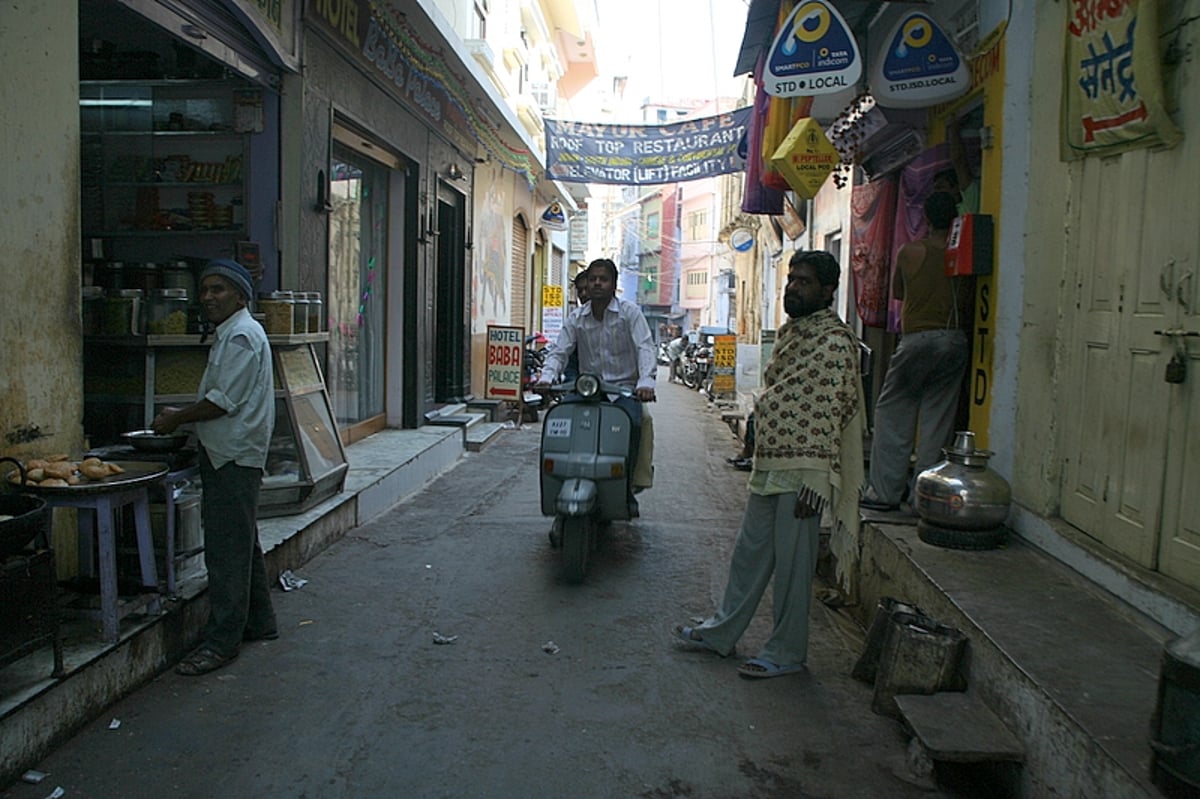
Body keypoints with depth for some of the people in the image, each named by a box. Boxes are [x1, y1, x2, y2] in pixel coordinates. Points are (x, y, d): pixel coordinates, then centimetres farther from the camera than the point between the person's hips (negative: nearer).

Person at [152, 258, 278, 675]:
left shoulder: (241, 335, -14)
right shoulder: (232, 333, 18)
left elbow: (224, 401, -19)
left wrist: (176, 419, -8)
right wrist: (181, 416, 11)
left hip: (233, 457, -11)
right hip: (229, 453, 11)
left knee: (227, 550, -7)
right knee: (242, 544, 17)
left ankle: (221, 641, -1)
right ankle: (259, 622, 27)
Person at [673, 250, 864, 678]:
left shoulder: (834, 342, -14)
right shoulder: (791, 331, 15)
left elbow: (830, 416, -18)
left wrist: (816, 481, -20)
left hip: (801, 473, -9)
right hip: (768, 467, 9)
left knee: (792, 564, 3)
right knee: (750, 551, 18)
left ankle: (787, 652, 18)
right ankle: (721, 631, 31)